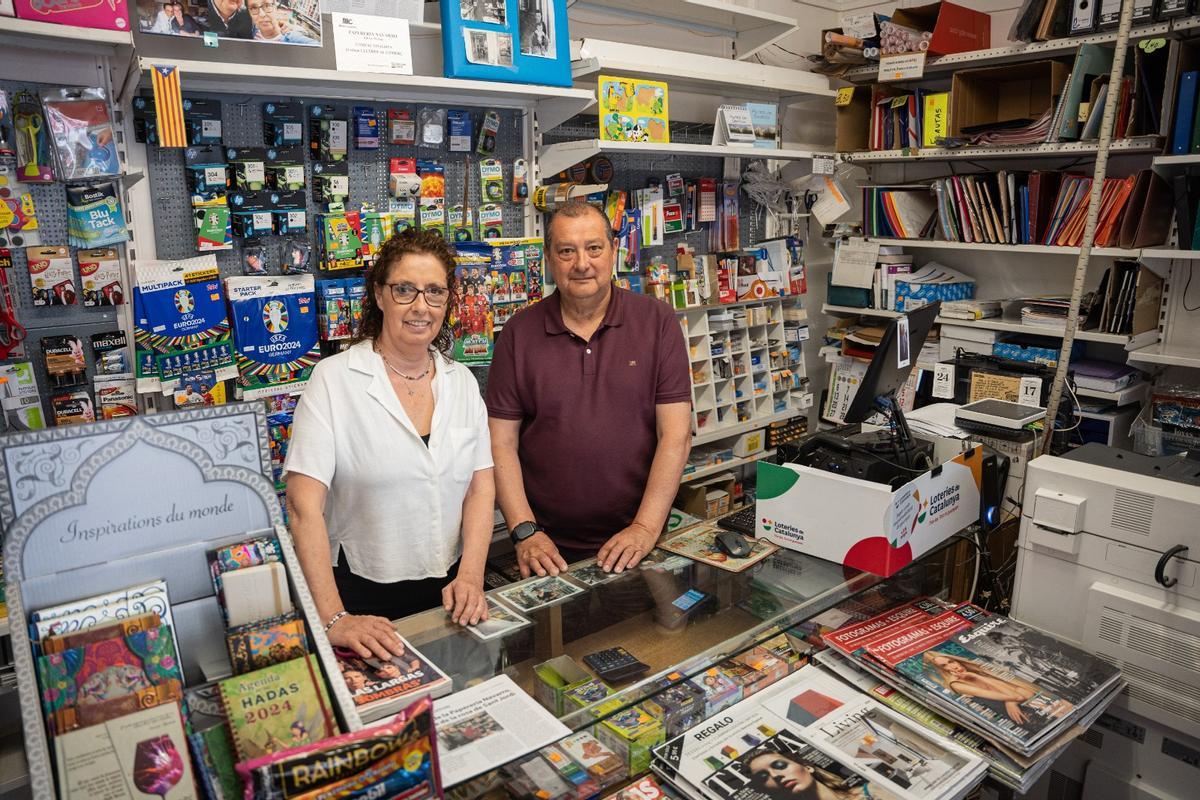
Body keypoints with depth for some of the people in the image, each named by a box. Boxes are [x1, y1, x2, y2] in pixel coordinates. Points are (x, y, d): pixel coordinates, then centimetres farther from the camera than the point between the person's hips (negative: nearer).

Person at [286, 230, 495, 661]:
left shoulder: (461, 382, 3)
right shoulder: (334, 379, -11)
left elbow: (481, 485, 3)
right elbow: (304, 504, -16)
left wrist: (470, 577, -10)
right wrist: (334, 619, -22)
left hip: (452, 591, 4)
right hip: (363, 598, -4)